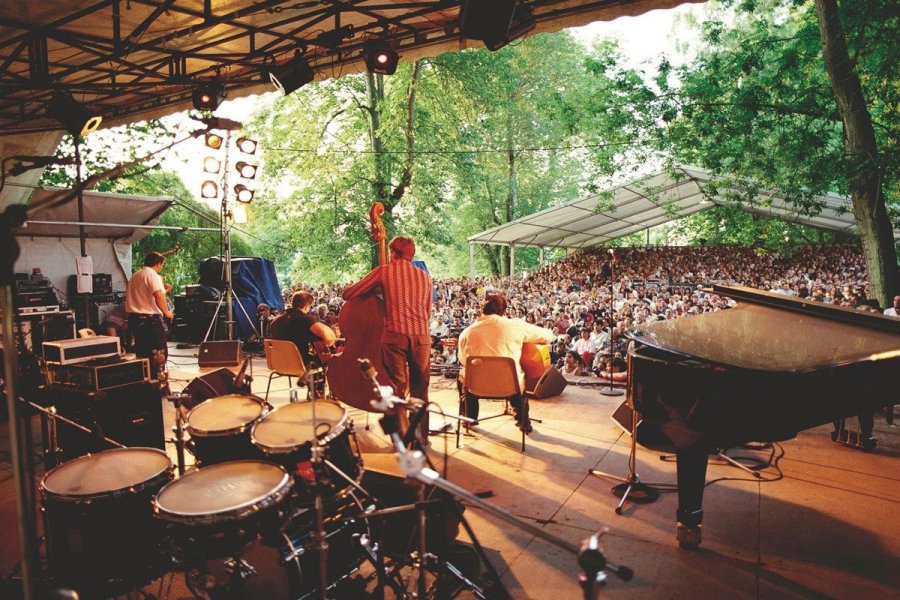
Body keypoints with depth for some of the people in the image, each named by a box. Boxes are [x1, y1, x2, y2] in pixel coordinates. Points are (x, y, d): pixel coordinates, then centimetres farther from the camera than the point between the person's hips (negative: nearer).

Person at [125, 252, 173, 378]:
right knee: (160, 353, -3)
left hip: (134, 317, 9)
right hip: (150, 319, -9)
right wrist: (167, 312, -12)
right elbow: (159, 296, -24)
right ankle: (156, 378, -6)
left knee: (142, 351, 14)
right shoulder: (152, 275, -11)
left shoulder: (134, 276, 17)